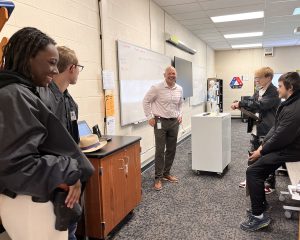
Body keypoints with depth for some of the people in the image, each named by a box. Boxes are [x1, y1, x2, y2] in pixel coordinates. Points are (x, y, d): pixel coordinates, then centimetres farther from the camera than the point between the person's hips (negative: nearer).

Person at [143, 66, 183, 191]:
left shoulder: (179, 89, 6)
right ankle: (158, 178, 6)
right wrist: (150, 117, -7)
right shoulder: (157, 88, -11)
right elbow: (146, 101, -4)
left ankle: (166, 173, 27)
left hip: (174, 122, 6)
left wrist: (180, 115, 10)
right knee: (160, 150, -3)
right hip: (160, 122, -5)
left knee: (171, 150, 11)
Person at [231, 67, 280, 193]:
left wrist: (241, 103, -27)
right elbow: (251, 102, 9)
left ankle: (270, 185, 20)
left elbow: (260, 105, -28)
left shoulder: (273, 92, -17)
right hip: (256, 130, 8)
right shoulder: (259, 91, 11)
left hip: (267, 131, -8)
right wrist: (239, 104, -12)